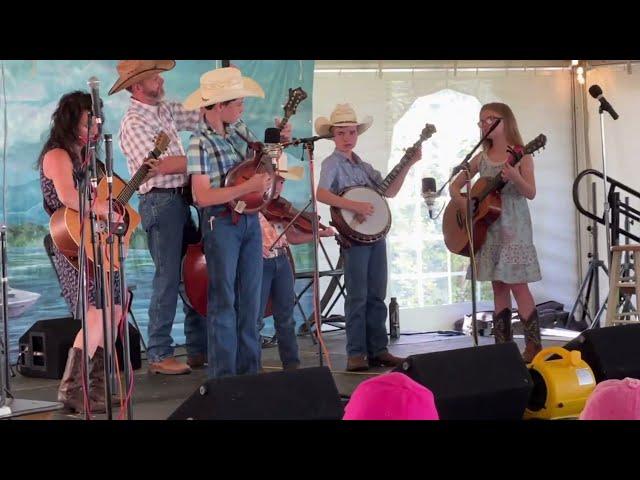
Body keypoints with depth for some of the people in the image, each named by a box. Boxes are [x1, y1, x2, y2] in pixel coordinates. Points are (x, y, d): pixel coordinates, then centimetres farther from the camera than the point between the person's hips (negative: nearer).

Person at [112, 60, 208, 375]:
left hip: (180, 199, 8)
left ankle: (199, 349, 18)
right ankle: (158, 356, 1)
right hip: (160, 202, -8)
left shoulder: (165, 110, 13)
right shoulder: (133, 123, -11)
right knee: (168, 278, -6)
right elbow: (163, 165, -19)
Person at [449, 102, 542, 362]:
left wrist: (514, 177, -30)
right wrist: (459, 200, -6)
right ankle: (503, 345, 11)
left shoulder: (520, 156, -3)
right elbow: (454, 185, 15)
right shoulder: (481, 158, 10)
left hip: (513, 226, -5)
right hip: (487, 227, 5)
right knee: (499, 287, 7)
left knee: (516, 284, -10)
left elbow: (531, 193, -12)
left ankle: (534, 346, -5)